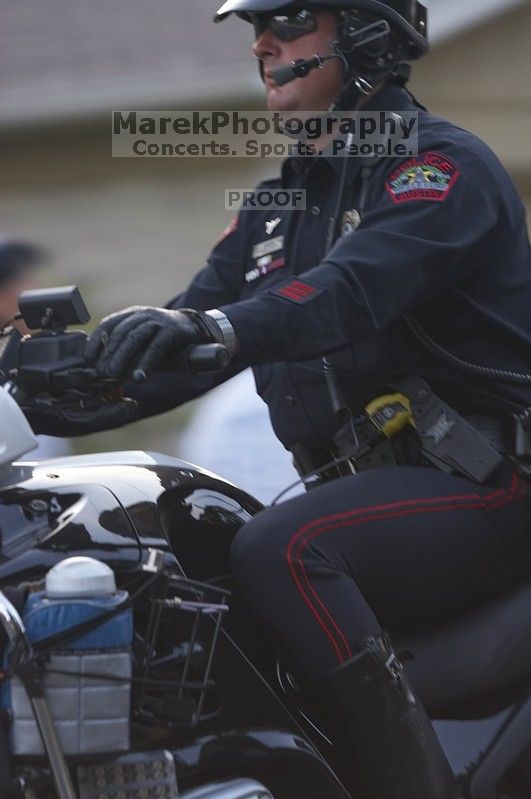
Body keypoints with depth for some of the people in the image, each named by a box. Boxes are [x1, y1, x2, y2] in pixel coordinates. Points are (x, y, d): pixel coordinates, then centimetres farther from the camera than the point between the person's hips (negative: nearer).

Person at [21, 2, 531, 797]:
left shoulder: (443, 164, -9)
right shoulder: (283, 200, 18)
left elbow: (358, 286, -30)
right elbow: (180, 351, 14)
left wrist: (217, 329, -47)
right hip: (362, 482, 9)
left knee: (279, 550, -32)